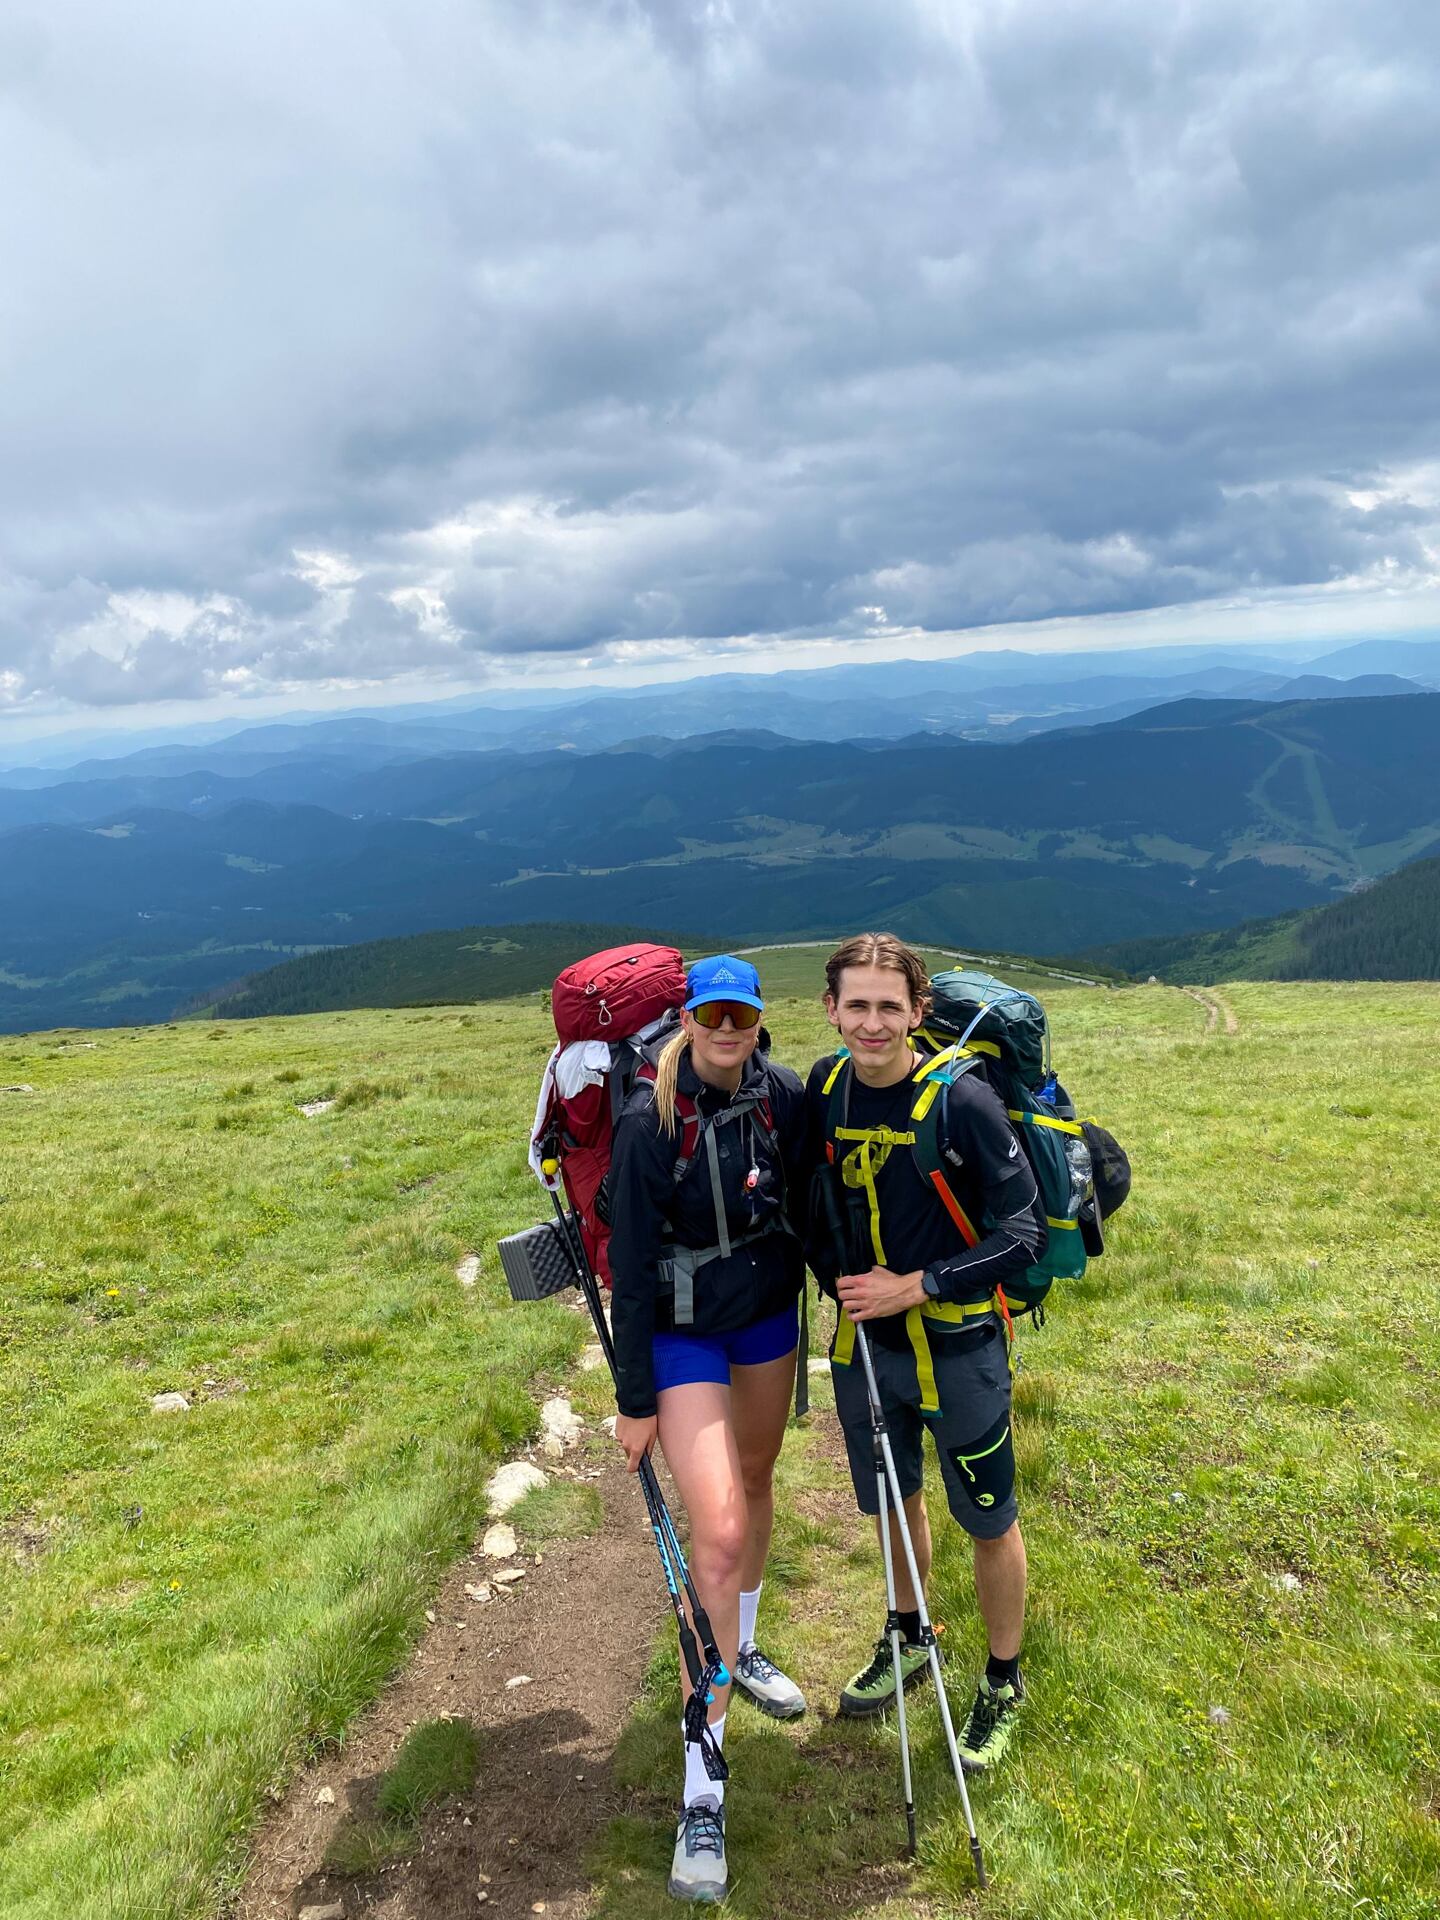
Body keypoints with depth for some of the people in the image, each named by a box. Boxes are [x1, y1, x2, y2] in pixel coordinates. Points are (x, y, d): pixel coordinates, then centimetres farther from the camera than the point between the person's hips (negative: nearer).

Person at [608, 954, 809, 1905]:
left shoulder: (786, 1095, -12)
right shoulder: (650, 1121, -23)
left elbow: (806, 1203, 4)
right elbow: (632, 1266, -17)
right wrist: (636, 1398, -12)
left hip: (770, 1316, 5)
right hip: (684, 1336, -5)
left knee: (758, 1481, 23)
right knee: (719, 1534, -11)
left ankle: (743, 1650, 50)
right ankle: (702, 1793, 2)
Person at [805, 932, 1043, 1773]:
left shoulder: (963, 1100, -22)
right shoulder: (823, 1089, -7)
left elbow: (1025, 1231, -18)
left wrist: (916, 1286, -21)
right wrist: (840, 1277, -8)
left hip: (959, 1348, -4)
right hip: (865, 1342, 5)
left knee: (991, 1523, 13)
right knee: (895, 1500, 24)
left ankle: (1003, 1681, 37)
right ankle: (908, 1640, 49)